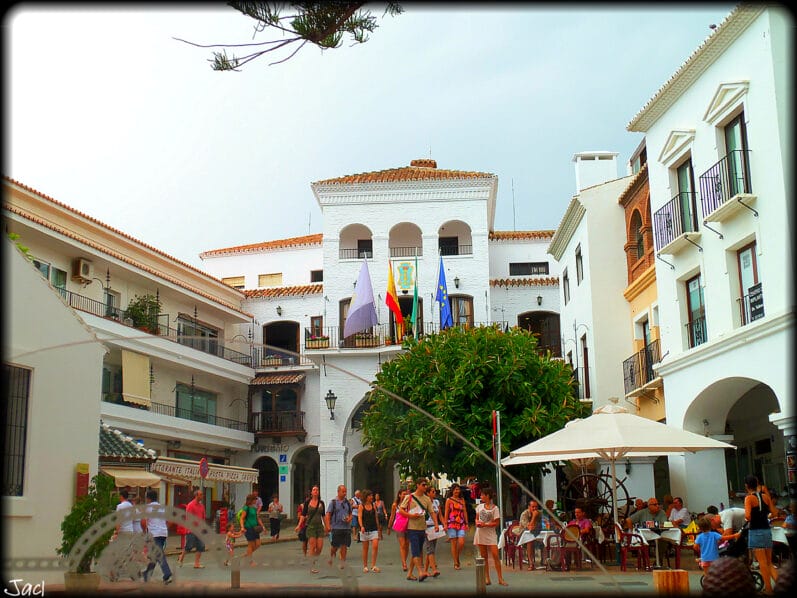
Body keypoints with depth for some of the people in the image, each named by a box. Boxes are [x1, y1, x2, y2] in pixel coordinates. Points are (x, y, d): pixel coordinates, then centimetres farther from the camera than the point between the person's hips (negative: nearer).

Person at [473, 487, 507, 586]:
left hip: (490, 534, -4)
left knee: (495, 555, -11)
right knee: (484, 557, 6)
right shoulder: (479, 506, 8)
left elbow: (496, 523, -8)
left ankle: (500, 579, -6)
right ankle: (487, 579, 11)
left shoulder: (494, 508, -7)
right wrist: (477, 522, -7)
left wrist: (485, 524, -19)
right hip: (480, 534, 4)